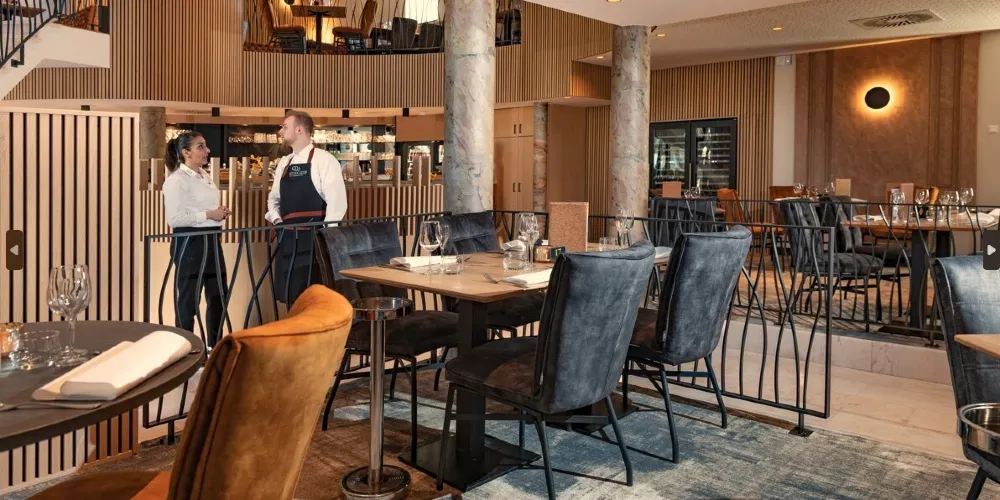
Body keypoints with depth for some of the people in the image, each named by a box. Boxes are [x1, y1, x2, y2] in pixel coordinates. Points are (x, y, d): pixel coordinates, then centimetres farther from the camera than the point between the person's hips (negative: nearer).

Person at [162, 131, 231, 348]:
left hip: (210, 240, 9)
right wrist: (208, 215, -19)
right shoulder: (177, 180, -13)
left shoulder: (205, 176, 13)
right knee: (188, 299, 3)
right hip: (189, 242, -9)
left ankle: (214, 347, 27)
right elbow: (174, 218, -22)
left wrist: (219, 213, 5)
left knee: (218, 295, 14)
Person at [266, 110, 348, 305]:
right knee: (290, 295, 11)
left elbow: (337, 202, -12)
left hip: (313, 237, -7)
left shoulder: (323, 160, -8)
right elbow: (274, 198, 24)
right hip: (287, 238, 7)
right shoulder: (284, 163, 14)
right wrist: (276, 219, 5)